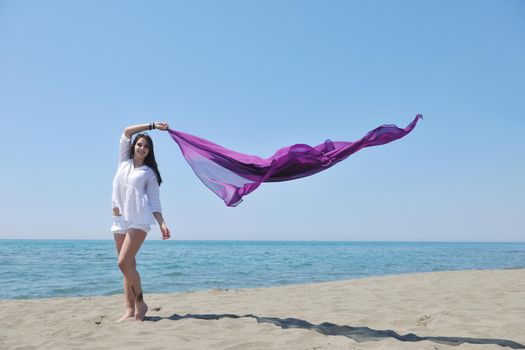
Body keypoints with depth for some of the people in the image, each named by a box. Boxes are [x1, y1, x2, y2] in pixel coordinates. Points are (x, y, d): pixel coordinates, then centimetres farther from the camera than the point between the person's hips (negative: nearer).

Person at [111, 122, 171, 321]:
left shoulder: (149, 172, 8)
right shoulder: (124, 162, 17)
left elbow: (154, 202, 3)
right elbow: (127, 132, 13)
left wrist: (162, 224, -7)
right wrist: (152, 126, 10)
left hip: (139, 220, -4)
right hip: (119, 220, 4)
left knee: (124, 263, -16)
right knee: (128, 265, 3)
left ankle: (140, 304, -2)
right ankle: (130, 310, 5)